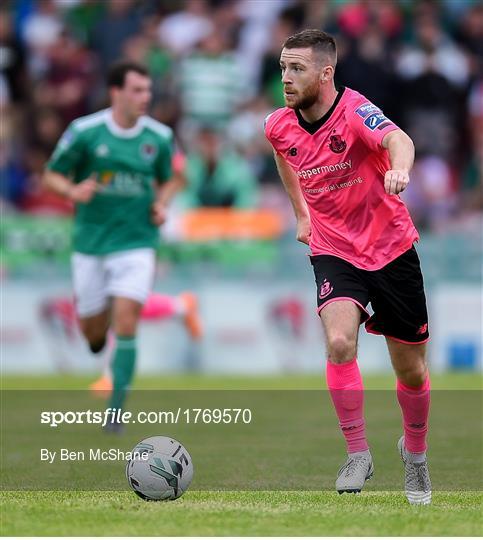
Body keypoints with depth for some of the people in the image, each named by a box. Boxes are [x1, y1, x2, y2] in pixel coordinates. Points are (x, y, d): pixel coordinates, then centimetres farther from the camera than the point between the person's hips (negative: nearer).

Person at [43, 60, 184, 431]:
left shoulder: (159, 136, -1)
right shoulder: (84, 131, -7)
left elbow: (168, 179, 16)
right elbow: (52, 175, 1)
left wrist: (162, 203, -4)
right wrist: (73, 190, -20)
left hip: (137, 242, 0)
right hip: (91, 241, 0)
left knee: (126, 321, -14)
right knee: (92, 332, 7)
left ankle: (116, 408, -7)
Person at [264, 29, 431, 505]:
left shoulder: (355, 112, -23)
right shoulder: (279, 126, -6)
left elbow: (397, 139, -45)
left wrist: (400, 168, -68)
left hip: (391, 249, -2)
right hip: (334, 252, 3)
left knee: (412, 372, 8)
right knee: (339, 342, -26)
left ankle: (415, 452, 36)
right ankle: (357, 455, -13)